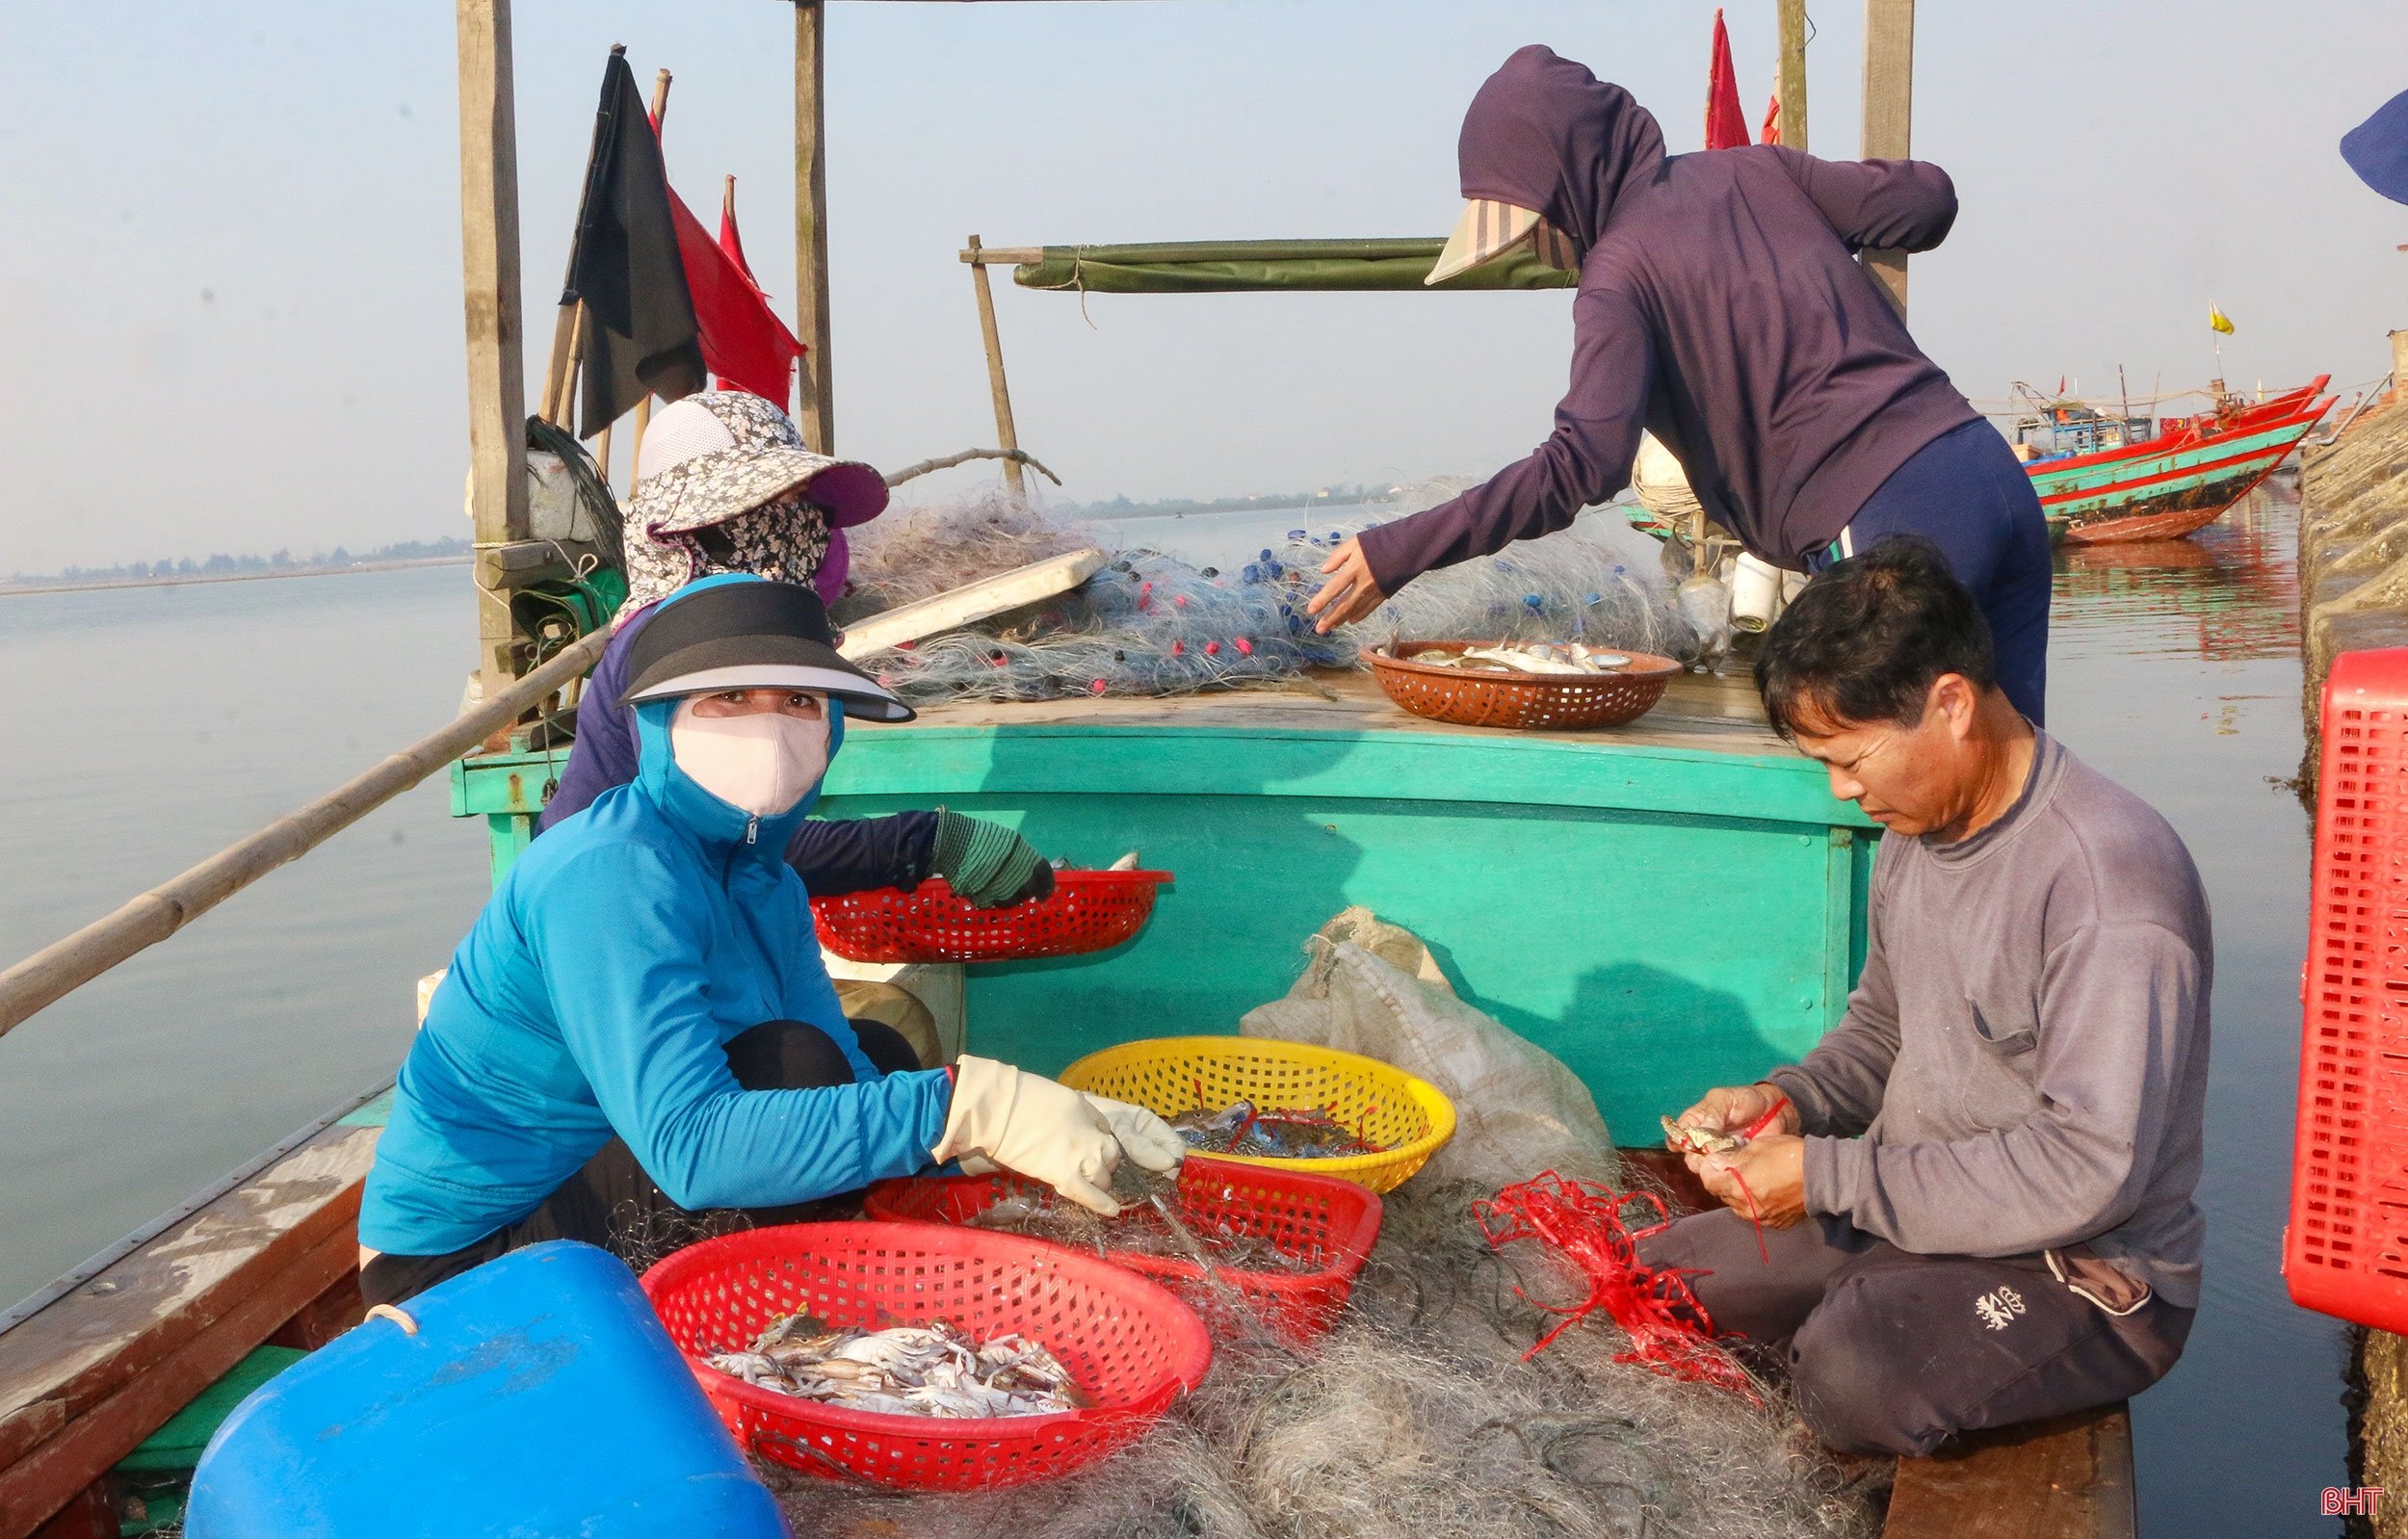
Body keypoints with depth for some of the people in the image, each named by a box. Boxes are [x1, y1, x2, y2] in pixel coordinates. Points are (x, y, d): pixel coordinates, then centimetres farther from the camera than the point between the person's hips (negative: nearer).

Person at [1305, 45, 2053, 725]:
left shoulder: (1620, 270, -7)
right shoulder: (1752, 169, 13)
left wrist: (1401, 551, -17)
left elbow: (1583, 466, -18)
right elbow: (1928, 198, 14)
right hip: (1995, 471, 8)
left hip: (1886, 522, -7)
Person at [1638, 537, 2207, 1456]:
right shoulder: (1917, 830, 4)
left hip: (2086, 1275, -8)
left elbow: (2088, 1171, -28)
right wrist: (1790, 1100, -2)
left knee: (1857, 1366, -34)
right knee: (1655, 1278, 5)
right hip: (1909, 1211, 9)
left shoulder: (2109, 881, -25)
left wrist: (1828, 1177, -24)